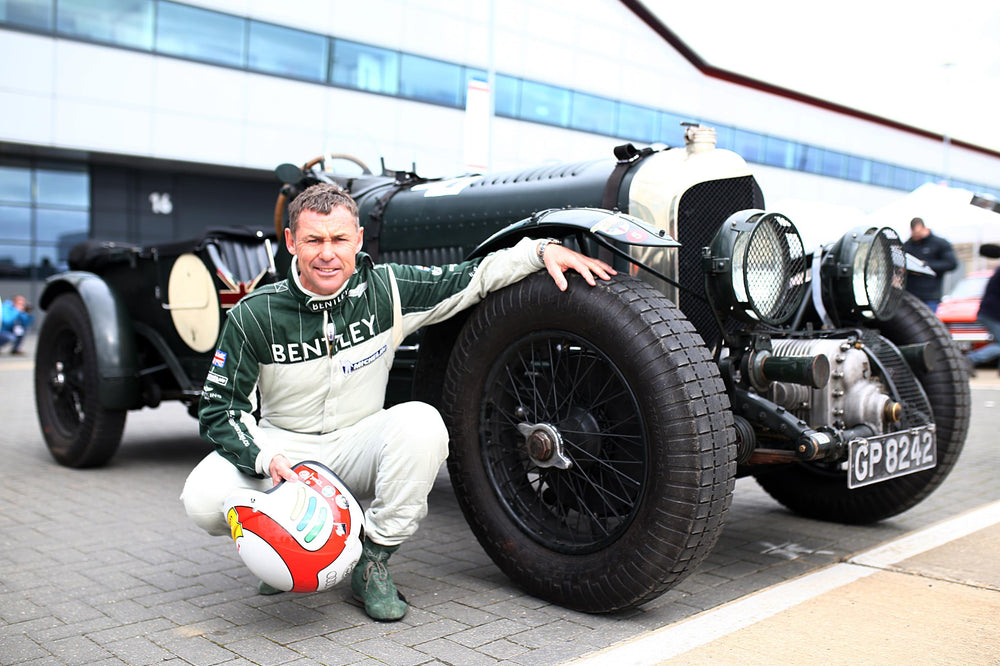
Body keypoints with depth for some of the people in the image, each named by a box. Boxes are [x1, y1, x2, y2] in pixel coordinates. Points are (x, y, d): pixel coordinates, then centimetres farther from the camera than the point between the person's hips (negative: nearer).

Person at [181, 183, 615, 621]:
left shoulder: (387, 290, -9)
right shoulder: (254, 316, -13)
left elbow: (470, 278, -1)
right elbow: (220, 408, -9)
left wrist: (542, 250, -14)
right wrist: (263, 458, -28)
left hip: (358, 445, 1)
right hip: (283, 448, 0)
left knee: (421, 423, -31)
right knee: (204, 499, -27)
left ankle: (373, 561, -13)